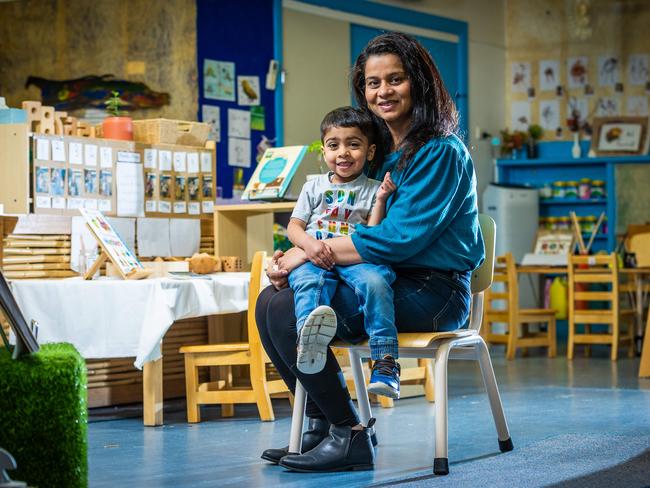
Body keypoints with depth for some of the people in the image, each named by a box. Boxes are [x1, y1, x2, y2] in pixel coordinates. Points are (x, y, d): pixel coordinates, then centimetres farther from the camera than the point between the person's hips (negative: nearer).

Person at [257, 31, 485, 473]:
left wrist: (312, 252, -18)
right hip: (387, 283, 9)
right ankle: (321, 423, 3)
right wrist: (294, 256, -5)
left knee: (289, 313, -23)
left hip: (431, 292, -9)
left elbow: (400, 238, -21)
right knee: (270, 301, -2)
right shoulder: (381, 150, 16)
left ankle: (351, 436, -14)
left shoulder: (441, 152, -11)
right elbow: (351, 227, 15)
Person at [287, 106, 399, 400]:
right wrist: (309, 244, -8)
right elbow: (294, 226, 13)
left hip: (356, 259, -1)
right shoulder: (314, 187, 23)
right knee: (309, 281, -35)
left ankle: (385, 361, -41)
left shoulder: (372, 189, 16)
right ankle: (310, 341, -65)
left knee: (375, 282, -35)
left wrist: (381, 200, -4)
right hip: (314, 259, 1)